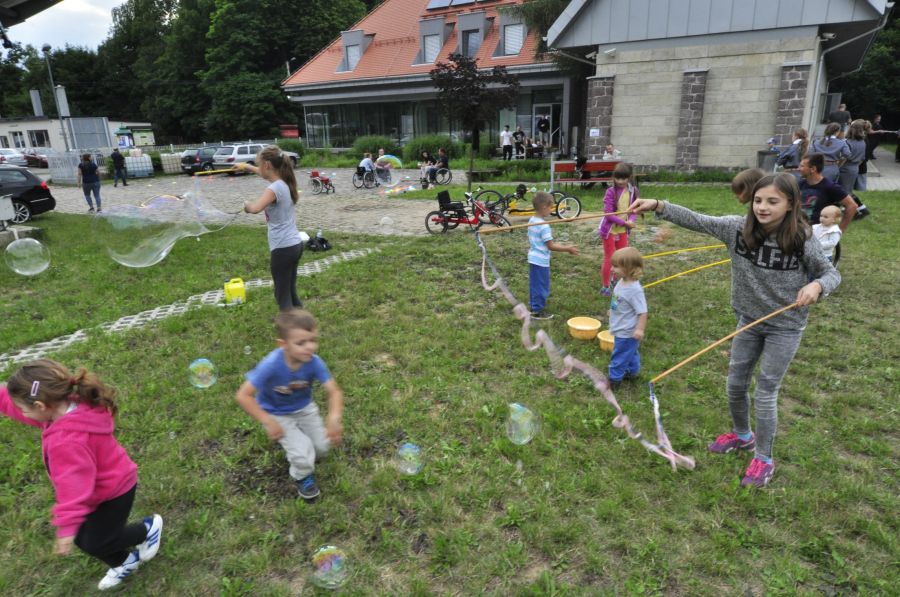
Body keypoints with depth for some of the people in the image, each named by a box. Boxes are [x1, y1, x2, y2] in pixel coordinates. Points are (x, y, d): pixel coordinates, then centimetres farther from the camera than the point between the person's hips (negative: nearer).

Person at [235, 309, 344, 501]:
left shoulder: (314, 362, -26)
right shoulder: (271, 365, -36)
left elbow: (334, 391, -24)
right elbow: (243, 396, -31)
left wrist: (334, 418, -42)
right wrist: (268, 422, -32)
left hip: (304, 408, 3)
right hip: (277, 414, -3)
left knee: (323, 446, -2)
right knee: (303, 453, -17)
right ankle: (302, 476, 19)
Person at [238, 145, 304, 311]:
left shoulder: (275, 188, -18)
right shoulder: (285, 183, 8)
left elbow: (254, 208, -36)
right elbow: (267, 173, 32)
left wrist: (246, 204, -14)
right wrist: (247, 166, 43)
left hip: (283, 249, -9)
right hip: (295, 244, 9)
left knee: (283, 297, 2)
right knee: (291, 292, 19)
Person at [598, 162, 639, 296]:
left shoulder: (633, 191, -4)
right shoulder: (611, 191, -18)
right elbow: (608, 213, -21)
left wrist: (631, 220, -21)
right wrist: (625, 222, -24)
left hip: (623, 230, 5)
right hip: (609, 230, -5)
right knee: (609, 259, 3)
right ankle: (606, 286, 14)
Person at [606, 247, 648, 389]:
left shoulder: (634, 289, -30)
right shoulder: (622, 282, -2)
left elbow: (642, 311, -27)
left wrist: (640, 329, -29)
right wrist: (612, 311, 29)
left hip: (627, 332, -9)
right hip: (622, 329, 9)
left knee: (619, 356, 6)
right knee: (631, 352, 27)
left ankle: (614, 380, 22)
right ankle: (632, 372, 46)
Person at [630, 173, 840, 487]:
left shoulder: (802, 240, -19)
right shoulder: (738, 228, -13)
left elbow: (831, 273, -7)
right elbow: (696, 220, -17)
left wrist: (817, 286, -30)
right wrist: (658, 205, -29)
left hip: (785, 327, -4)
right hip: (748, 320, 4)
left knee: (765, 394, 3)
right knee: (735, 385, 16)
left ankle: (763, 459, 24)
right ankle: (742, 434, 44)